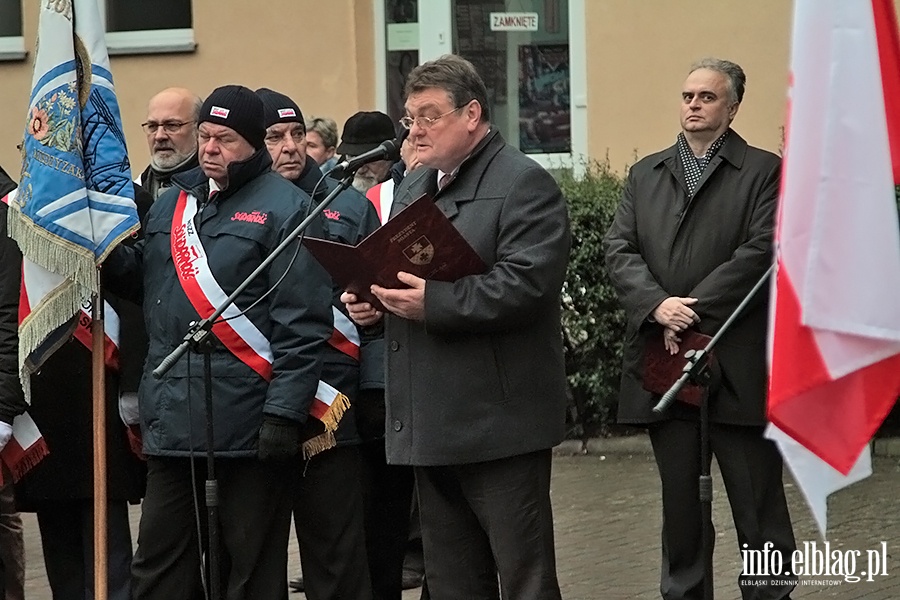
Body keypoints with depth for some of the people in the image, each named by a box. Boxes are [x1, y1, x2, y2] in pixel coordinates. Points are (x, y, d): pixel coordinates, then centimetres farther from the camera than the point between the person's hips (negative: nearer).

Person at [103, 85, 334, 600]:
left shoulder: (283, 206, -6)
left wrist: (285, 413, -17)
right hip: (171, 418, 6)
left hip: (249, 419, -6)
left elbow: (303, 323, -12)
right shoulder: (172, 202, 15)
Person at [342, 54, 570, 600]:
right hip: (432, 425, 9)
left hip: (497, 424, -8)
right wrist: (369, 301, 5)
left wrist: (434, 303, -25)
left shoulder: (524, 184, -8)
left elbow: (527, 282, -21)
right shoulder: (415, 187, 19)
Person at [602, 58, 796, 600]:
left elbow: (761, 251, -10)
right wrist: (658, 305, -13)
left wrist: (692, 311, -15)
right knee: (680, 500, 10)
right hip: (663, 361, 4)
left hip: (737, 365, -4)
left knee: (758, 500, 0)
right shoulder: (645, 175, 16)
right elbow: (620, 250, 6)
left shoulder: (764, 172, 2)